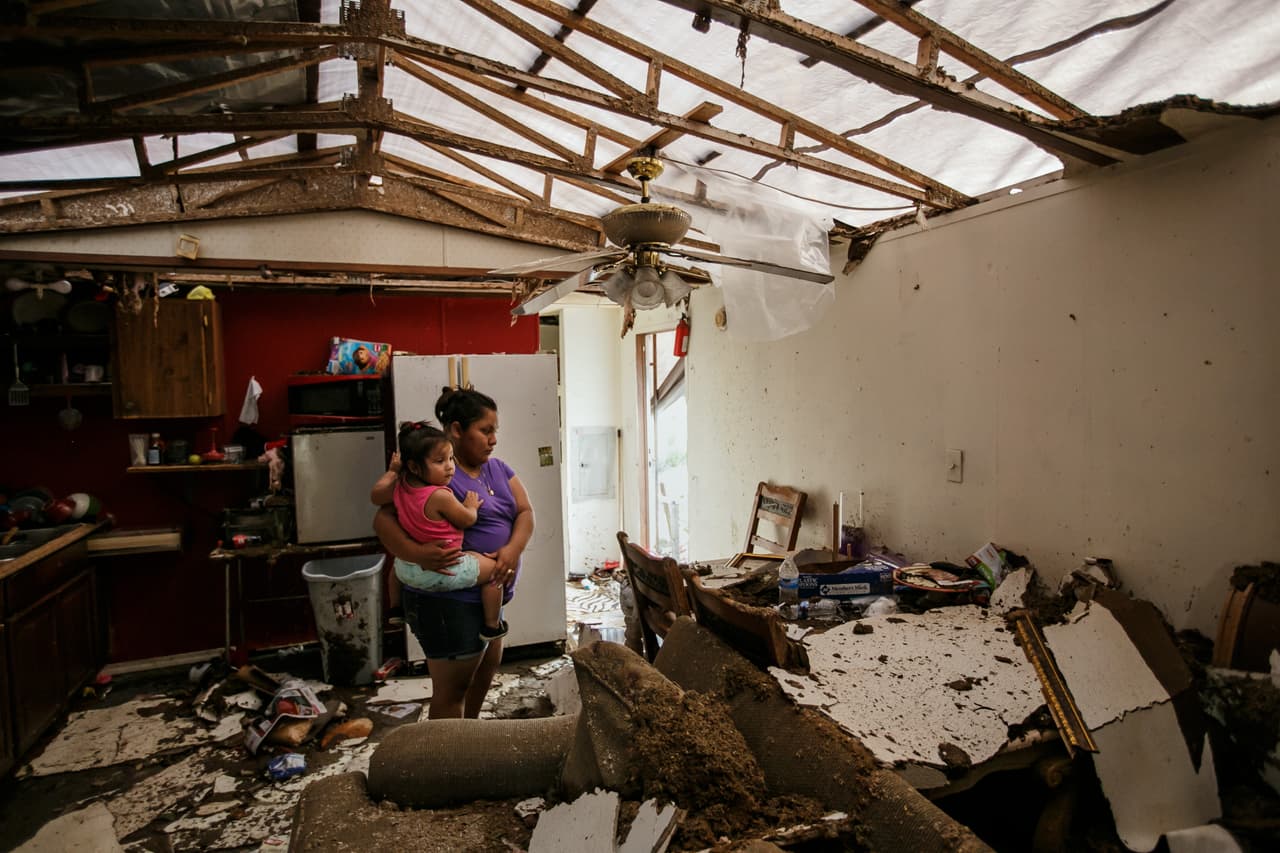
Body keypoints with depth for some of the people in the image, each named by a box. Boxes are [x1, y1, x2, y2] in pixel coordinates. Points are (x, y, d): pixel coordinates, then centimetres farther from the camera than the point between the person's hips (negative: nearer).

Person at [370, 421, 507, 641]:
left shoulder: (399, 486, -7)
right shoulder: (440, 496, -29)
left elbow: (376, 495, 13)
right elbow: (467, 520, -16)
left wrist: (392, 470, 21)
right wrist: (471, 506, 4)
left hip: (407, 570, 8)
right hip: (443, 572, -8)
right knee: (492, 568, 8)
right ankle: (492, 625, 17)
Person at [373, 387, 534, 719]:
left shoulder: (498, 468, 8)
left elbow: (525, 512, 0)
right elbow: (383, 520, -20)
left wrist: (513, 548, -20)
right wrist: (416, 553, -37)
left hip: (490, 596, 9)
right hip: (448, 601, -9)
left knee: (487, 667, 24)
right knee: (452, 687, 4)